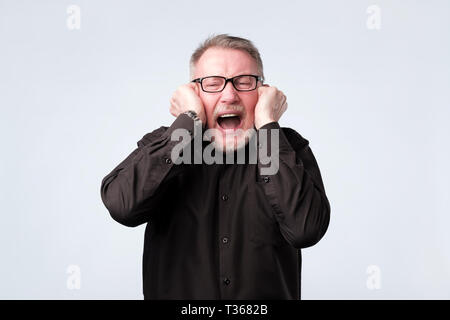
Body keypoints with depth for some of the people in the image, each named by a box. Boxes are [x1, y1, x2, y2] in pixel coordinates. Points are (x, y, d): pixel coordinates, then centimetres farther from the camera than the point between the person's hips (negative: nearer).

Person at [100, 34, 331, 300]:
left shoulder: (291, 148, -1)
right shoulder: (161, 145, -1)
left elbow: (306, 229, -19)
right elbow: (123, 207, -21)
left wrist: (267, 124, -15)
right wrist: (191, 120, -15)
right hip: (175, 292, 1)